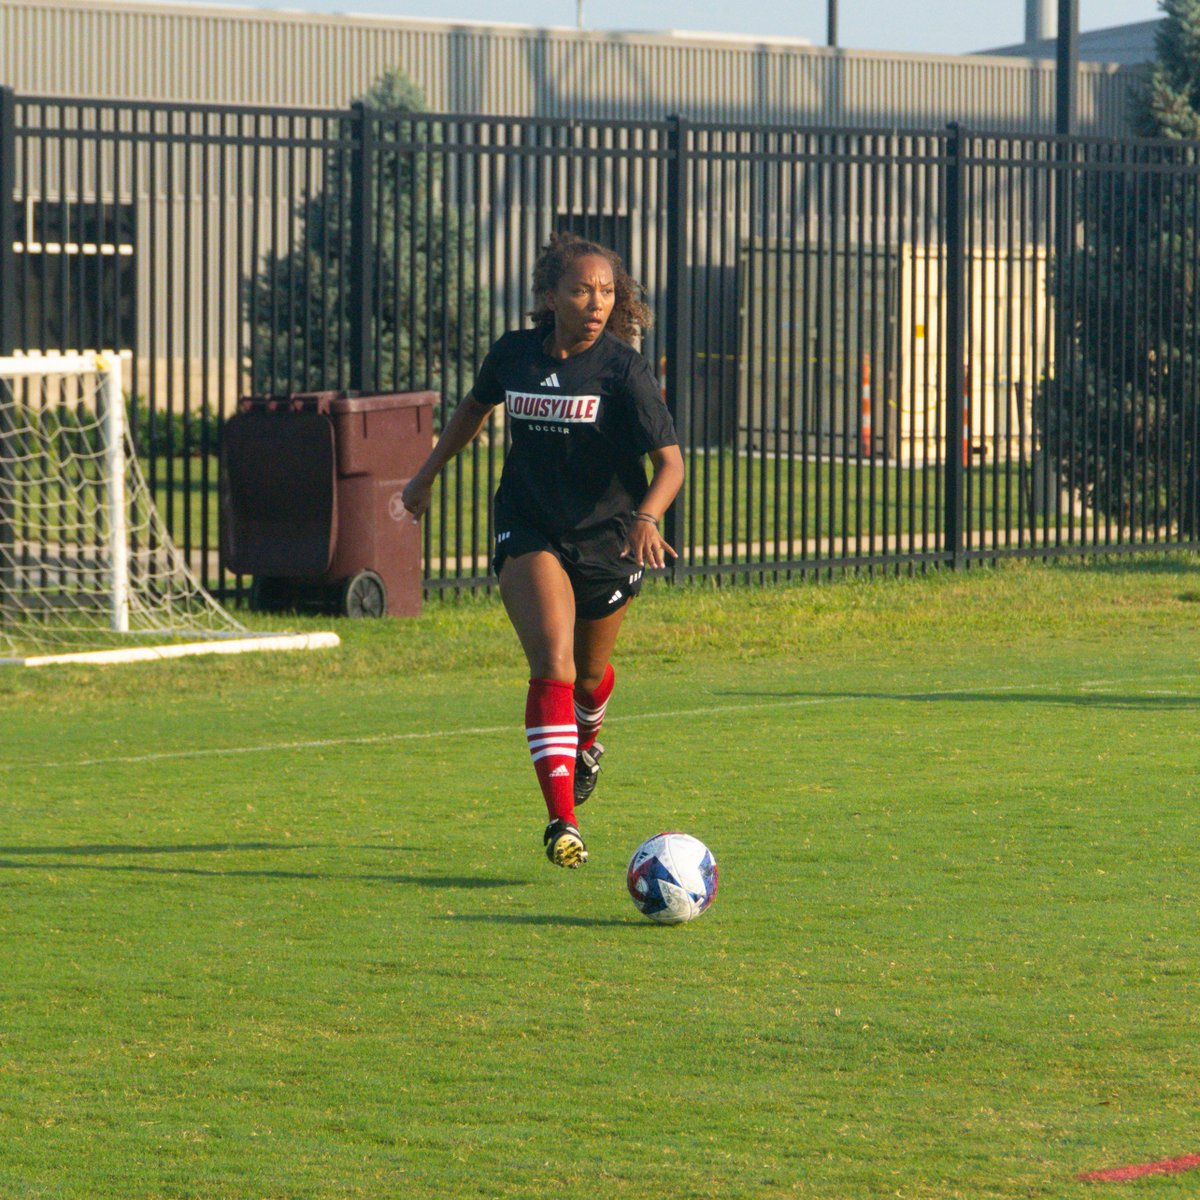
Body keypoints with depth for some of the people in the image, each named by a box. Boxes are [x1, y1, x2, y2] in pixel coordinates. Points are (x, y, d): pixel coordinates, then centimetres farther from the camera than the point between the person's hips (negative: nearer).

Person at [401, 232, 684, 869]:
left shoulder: (624, 369, -14)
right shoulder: (515, 354, -5)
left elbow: (669, 461, -17)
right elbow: (475, 406, 18)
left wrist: (646, 517, -36)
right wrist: (427, 474, 25)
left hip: (607, 536, 0)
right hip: (529, 530, 0)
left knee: (590, 673, 18)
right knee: (553, 666, -18)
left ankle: (586, 742, 55)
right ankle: (562, 823, -24)